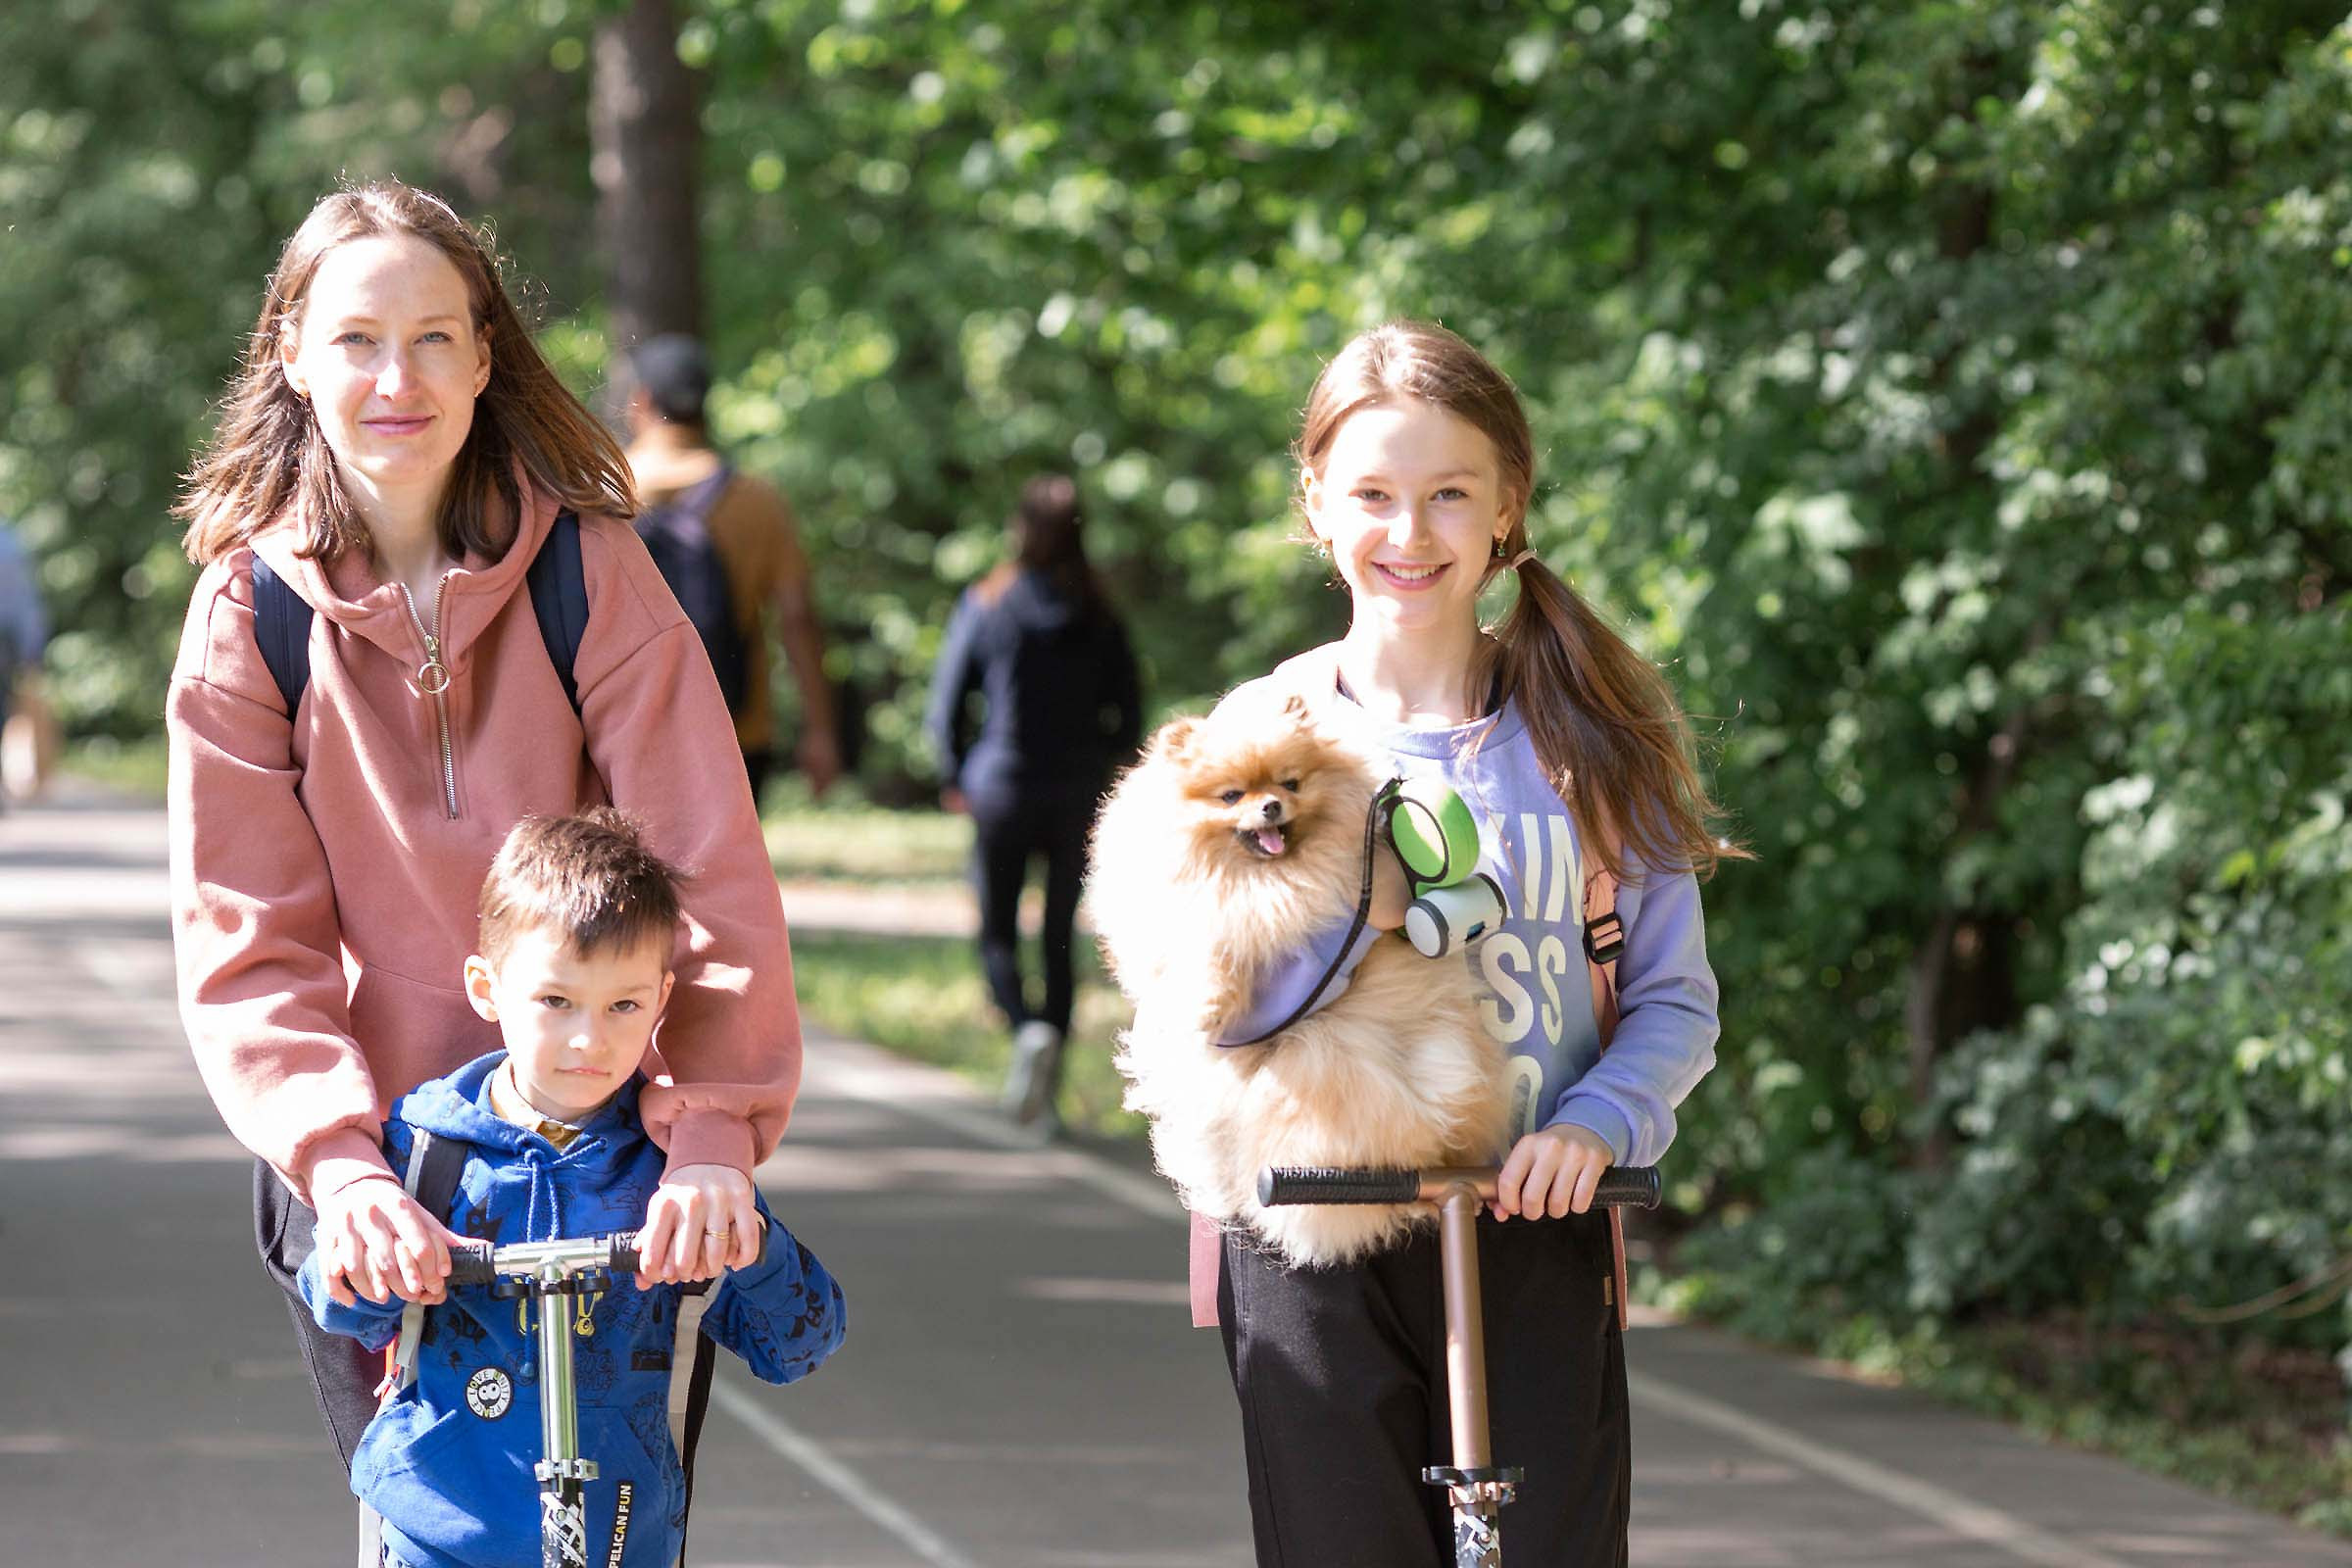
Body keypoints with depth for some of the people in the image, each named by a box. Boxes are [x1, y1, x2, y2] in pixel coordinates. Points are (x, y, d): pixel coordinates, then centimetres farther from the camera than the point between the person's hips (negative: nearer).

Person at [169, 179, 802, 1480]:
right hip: (369, 1167, 1)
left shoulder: (586, 567, -7)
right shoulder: (250, 605, -4)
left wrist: (712, 1131, -25)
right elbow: (245, 933, -9)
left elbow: (709, 868, -12)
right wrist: (340, 1162, -24)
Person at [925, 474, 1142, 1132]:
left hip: (1002, 789, -2)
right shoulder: (1099, 615, -2)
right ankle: (1046, 1096, 8)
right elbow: (1129, 719, 1)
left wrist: (957, 779, 12)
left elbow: (946, 707, -3)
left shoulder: (985, 604, -6)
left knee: (998, 935, 11)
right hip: (1077, 800, 2)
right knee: (1061, 937, 12)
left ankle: (1027, 1029, -19)